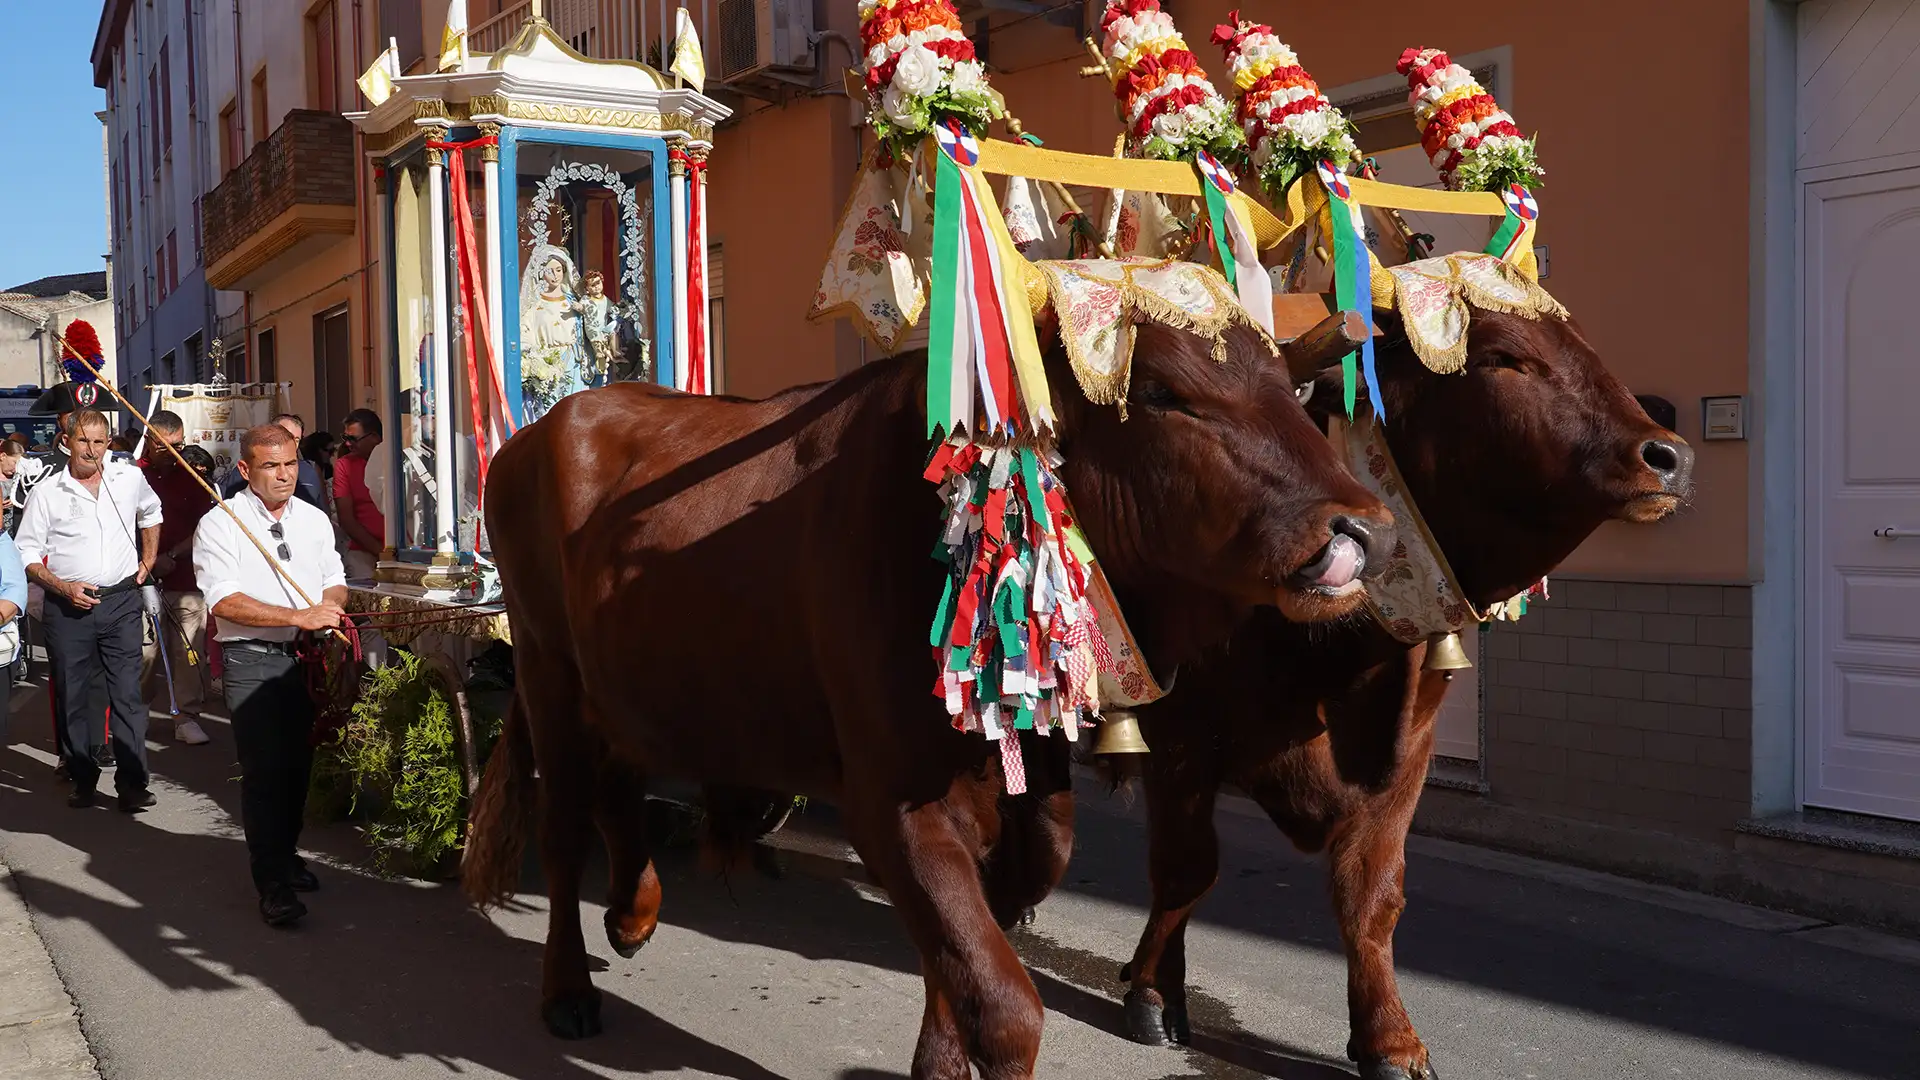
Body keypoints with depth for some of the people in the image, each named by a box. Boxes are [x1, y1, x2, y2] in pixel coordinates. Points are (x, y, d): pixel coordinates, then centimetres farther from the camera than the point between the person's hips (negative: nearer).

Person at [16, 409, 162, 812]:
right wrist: (64, 588, -12)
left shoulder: (130, 478, 4)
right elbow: (28, 553, 0)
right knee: (73, 697, 7)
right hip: (67, 607, -1)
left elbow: (151, 513, 25)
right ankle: (83, 781, 19)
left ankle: (132, 783, 0)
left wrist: (148, 560, 17)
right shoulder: (46, 494, -2)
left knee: (128, 694, -3)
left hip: (121, 601, 1)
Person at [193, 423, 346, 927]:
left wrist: (329, 608, -5)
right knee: (264, 768, -10)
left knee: (298, 763, 10)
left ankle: (285, 853, 30)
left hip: (306, 657, 5)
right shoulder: (220, 525, -5)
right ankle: (273, 883, -6)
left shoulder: (315, 520, 13)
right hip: (252, 661, -5)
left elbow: (334, 582, 19)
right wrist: (300, 616, -20)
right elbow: (225, 601, -15)